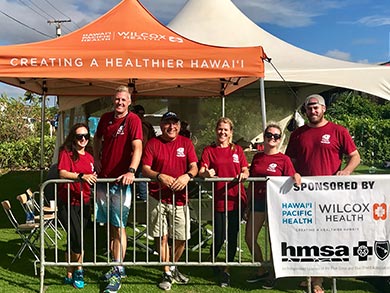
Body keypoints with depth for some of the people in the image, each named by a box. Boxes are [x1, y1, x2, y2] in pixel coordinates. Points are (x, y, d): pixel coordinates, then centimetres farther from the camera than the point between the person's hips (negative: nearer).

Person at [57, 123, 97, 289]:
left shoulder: (89, 157, 15)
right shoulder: (66, 152, -3)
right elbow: (62, 173, -18)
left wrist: (94, 178, 5)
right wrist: (81, 176, -30)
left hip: (84, 203, 6)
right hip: (67, 202, -6)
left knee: (73, 240, 12)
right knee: (76, 239, -12)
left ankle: (70, 275, 23)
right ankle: (78, 270, 11)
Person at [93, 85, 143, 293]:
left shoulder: (133, 120, -10)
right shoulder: (105, 118, 8)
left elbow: (137, 147, -23)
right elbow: (97, 138, 26)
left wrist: (131, 170, -38)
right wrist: (96, 159, 12)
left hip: (121, 180, -6)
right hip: (103, 178, 6)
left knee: (118, 226, -3)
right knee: (110, 225, 13)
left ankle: (117, 272, 5)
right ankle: (117, 265, 27)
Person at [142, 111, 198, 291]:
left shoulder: (186, 143, 8)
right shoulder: (152, 143, 2)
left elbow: (194, 167, 2)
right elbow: (145, 169, -3)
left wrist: (187, 176, -20)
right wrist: (160, 176, -21)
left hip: (179, 198, 2)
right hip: (157, 197, -1)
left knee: (181, 239, 6)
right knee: (162, 237, 1)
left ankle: (173, 268, 32)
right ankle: (167, 274, 18)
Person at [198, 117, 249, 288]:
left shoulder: (237, 150, 10)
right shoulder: (209, 150, 3)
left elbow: (246, 170, 8)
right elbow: (201, 172, -8)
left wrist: (244, 175, -16)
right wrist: (206, 173, -30)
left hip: (236, 199, 2)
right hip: (219, 200, -2)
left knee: (232, 237, 7)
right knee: (219, 237, 1)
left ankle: (226, 271, 22)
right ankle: (211, 261, 32)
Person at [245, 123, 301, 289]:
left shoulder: (284, 159, -4)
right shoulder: (257, 157, 9)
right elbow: (251, 184, 12)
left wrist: (296, 176, -27)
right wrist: (248, 205, 12)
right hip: (257, 201, 5)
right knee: (249, 238, 7)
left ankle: (272, 274, 22)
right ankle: (262, 270, 26)